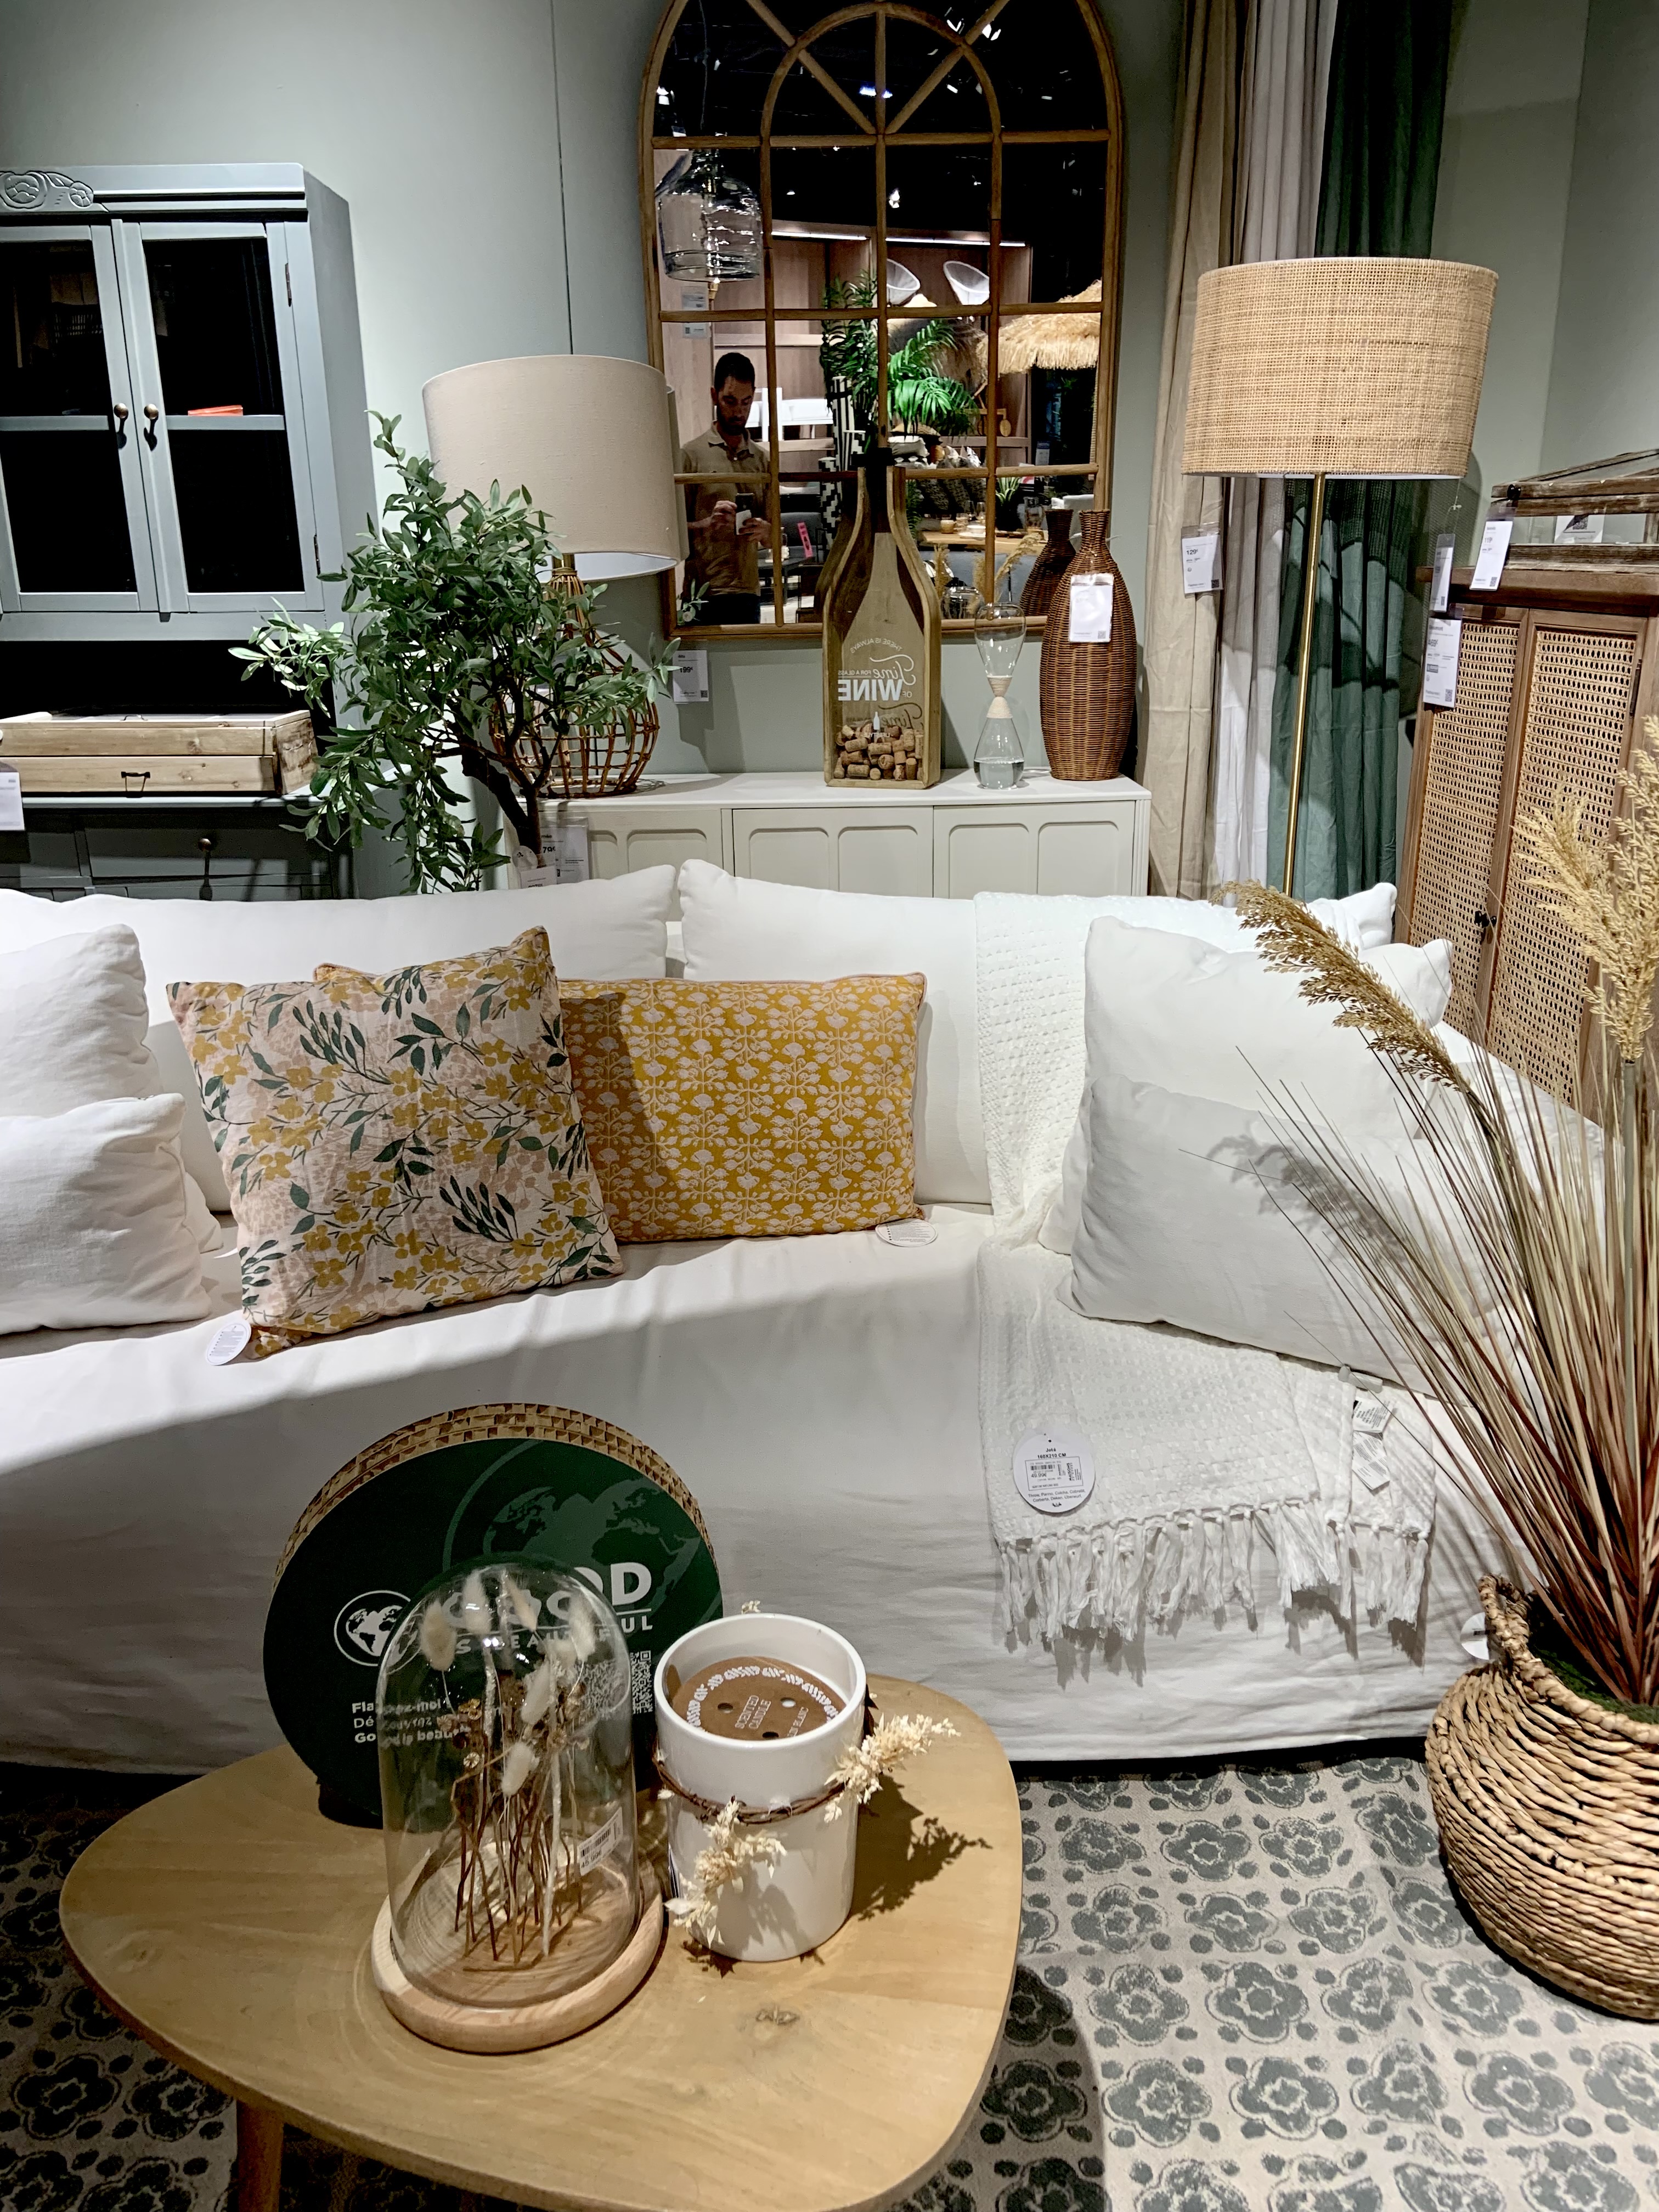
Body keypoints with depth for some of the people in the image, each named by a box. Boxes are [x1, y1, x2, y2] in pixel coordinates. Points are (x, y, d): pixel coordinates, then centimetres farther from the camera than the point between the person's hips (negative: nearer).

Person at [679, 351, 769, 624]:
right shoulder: (692, 455, 3)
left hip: (749, 593, 4)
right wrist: (708, 524, -19)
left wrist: (764, 530, -4)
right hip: (705, 596, -4)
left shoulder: (761, 460, 16)